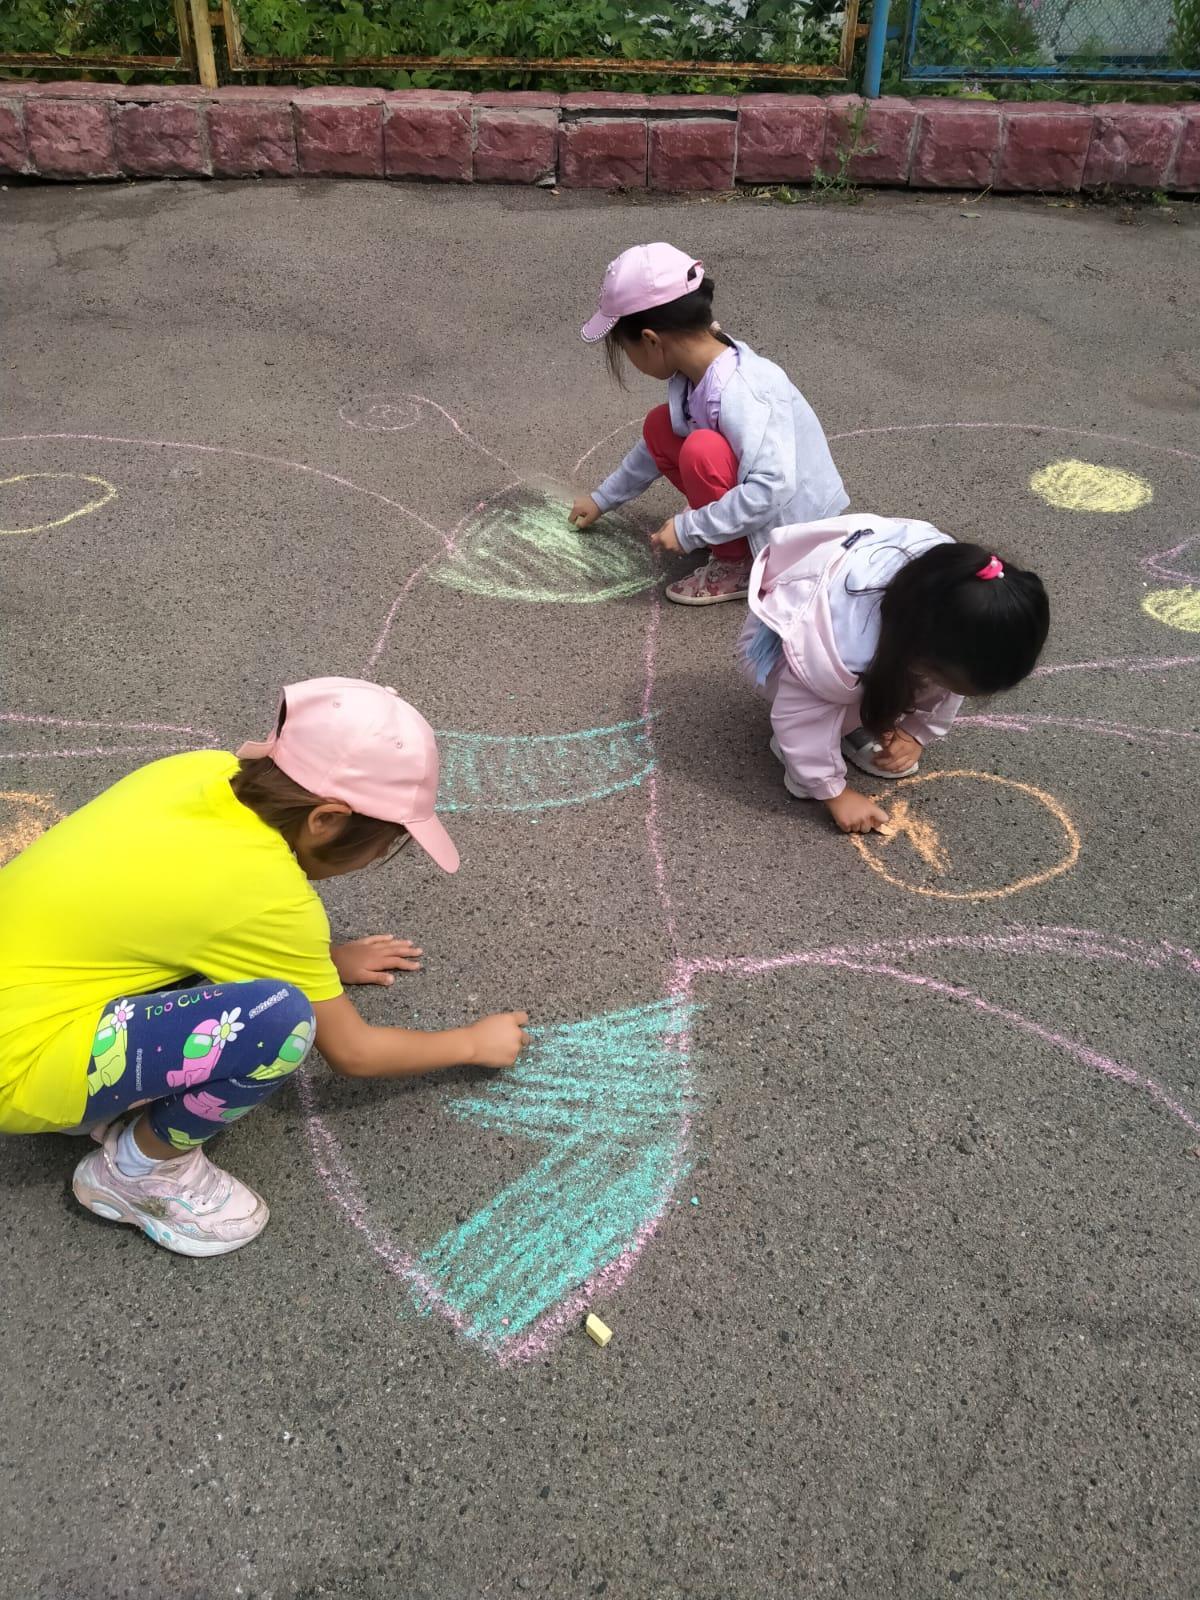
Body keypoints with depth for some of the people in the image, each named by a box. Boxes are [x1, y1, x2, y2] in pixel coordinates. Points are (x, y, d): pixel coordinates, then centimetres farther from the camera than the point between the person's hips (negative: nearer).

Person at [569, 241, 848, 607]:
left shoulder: (735, 392, -30)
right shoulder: (698, 365, -3)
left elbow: (772, 489, -38)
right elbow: (657, 446, 14)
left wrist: (690, 529, -30)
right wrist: (603, 498, 22)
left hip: (793, 526, -9)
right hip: (759, 504, 9)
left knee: (702, 450, -31)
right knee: (659, 426, 4)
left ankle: (738, 565, -10)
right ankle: (722, 528, 7)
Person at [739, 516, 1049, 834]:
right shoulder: (847, 649, -44)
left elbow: (953, 673, -7)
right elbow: (797, 714, -30)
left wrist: (918, 731, -3)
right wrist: (833, 792, -20)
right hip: (780, 644, -5)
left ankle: (857, 725, 0)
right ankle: (799, 748, -6)